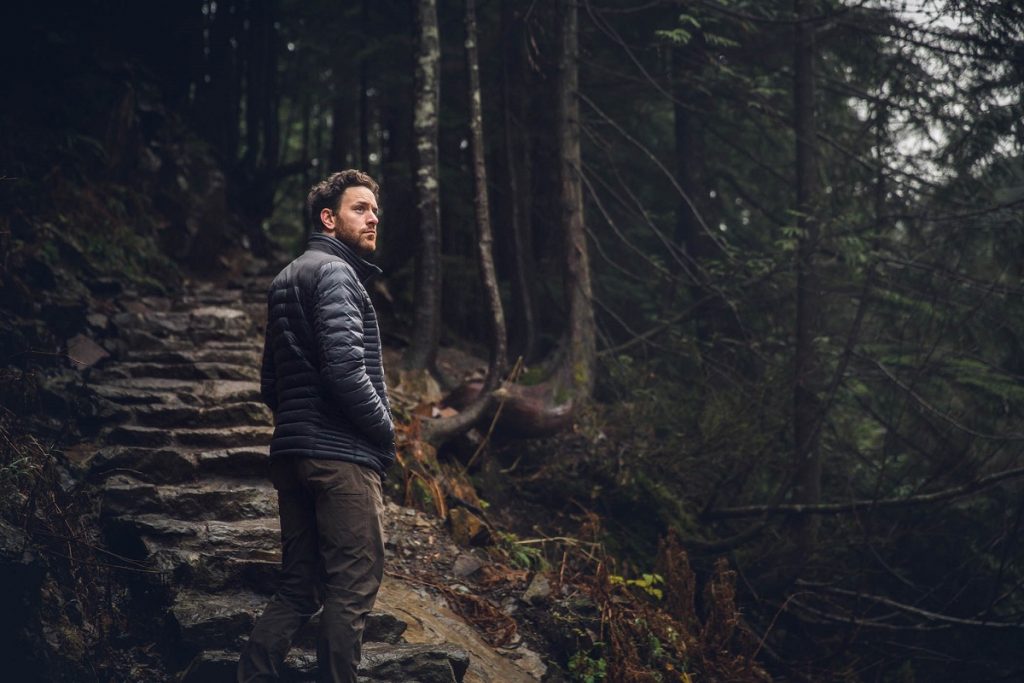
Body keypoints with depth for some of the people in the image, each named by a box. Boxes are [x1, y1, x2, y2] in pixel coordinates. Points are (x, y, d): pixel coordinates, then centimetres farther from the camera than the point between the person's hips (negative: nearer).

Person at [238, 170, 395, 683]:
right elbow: (344, 366, -21)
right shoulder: (334, 273, -9)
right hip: (342, 454, -9)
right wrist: (385, 429, -9)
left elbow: (270, 382, 22)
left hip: (291, 455, 9)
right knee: (353, 588, -3)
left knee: (298, 589, 11)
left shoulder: (287, 279, 21)